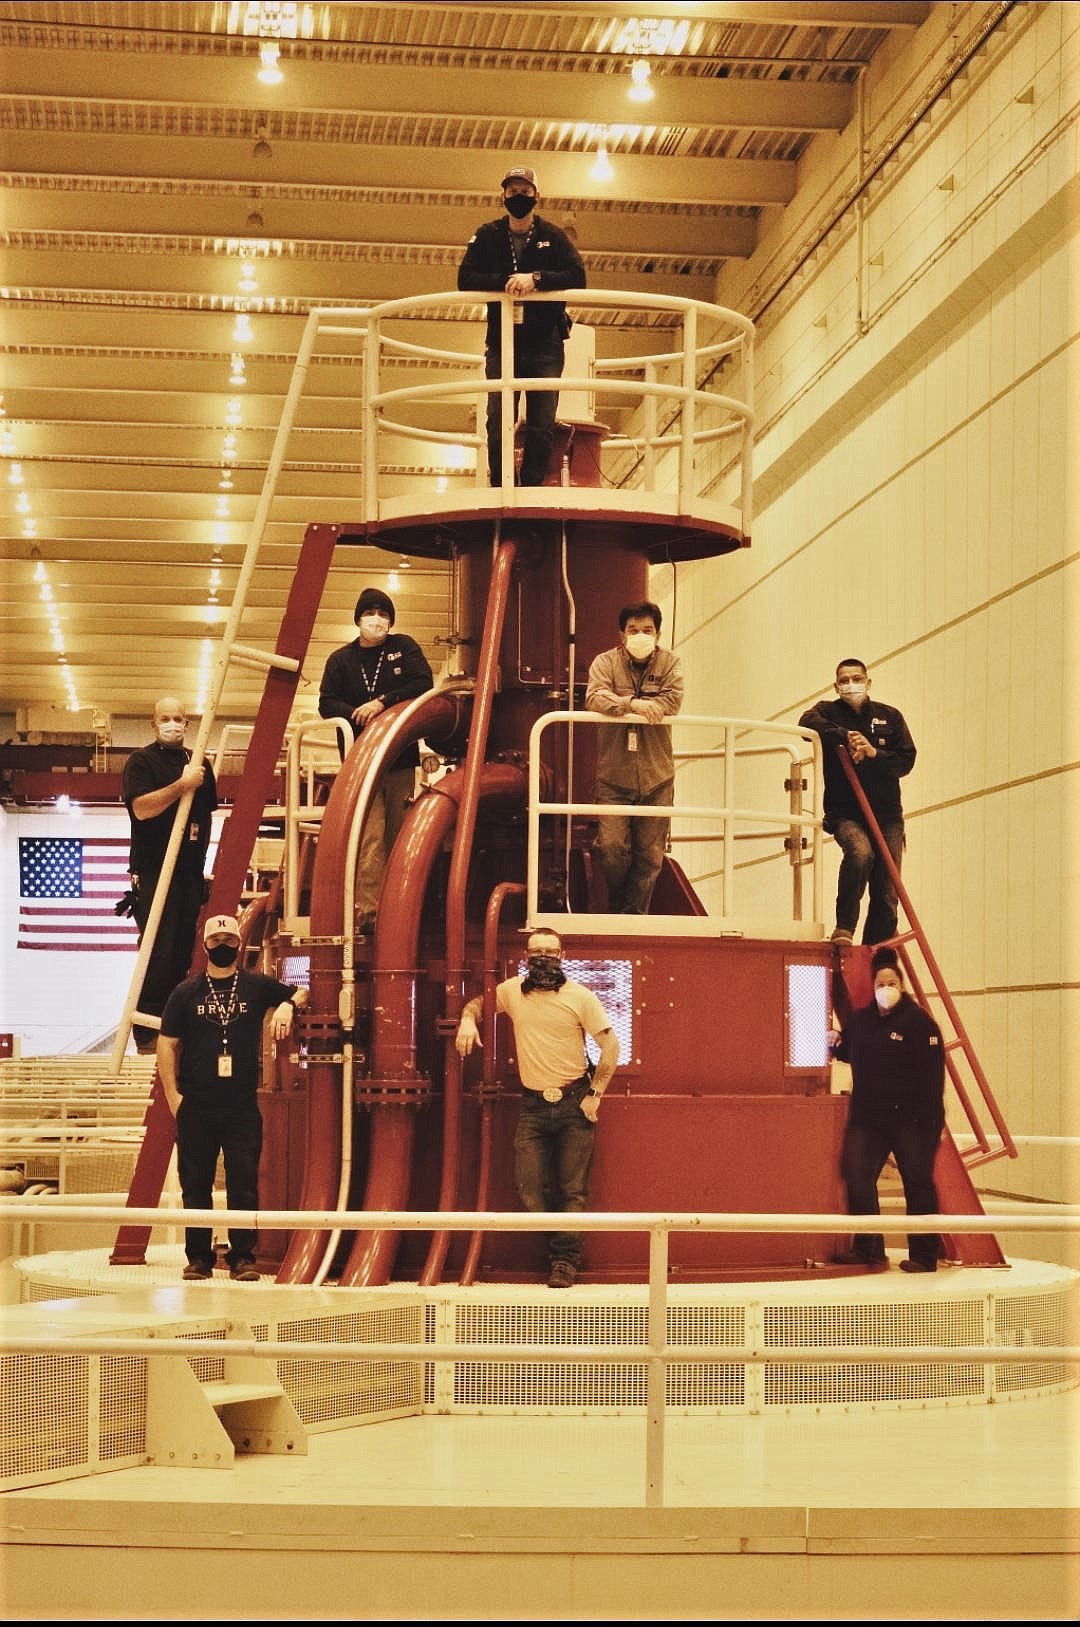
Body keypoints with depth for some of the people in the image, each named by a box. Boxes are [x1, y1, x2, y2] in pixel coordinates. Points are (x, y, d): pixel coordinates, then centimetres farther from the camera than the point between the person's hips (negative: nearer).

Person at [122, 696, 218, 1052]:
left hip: (190, 872, 6)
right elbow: (142, 808, -17)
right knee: (158, 952, -10)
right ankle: (147, 1033, -7)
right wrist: (182, 785, -21)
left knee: (183, 951, 6)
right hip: (153, 871, -6)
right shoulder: (141, 761, -2)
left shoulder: (198, 764, 16)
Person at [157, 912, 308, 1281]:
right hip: (196, 1108, 0)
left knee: (244, 1182, -2)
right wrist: (172, 1095, -3)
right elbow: (167, 1044, 6)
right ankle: (198, 1258, 11)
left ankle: (243, 1258, 3)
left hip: (243, 1107, 0)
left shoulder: (258, 986, 8)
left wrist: (288, 1005, -2)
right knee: (195, 1184, 4)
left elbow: (301, 992, 22)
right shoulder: (186, 992, 6)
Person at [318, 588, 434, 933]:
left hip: (401, 759, 1)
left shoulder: (404, 647, 8)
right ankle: (368, 910, -15)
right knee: (370, 836, -12)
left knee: (400, 835, 5)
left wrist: (383, 702, -15)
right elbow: (327, 703, 2)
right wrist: (359, 717, -16)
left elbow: (423, 684, -5)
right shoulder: (341, 660, 9)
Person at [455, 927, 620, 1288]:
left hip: (574, 1104, -3)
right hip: (533, 1106, 3)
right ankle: (562, 1253, 11)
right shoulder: (512, 991, 4)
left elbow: (610, 1046, -3)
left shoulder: (580, 997, -5)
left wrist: (595, 1094, -7)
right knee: (530, 1187, -2)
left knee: (572, 1188, -1)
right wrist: (468, 1018, -1)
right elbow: (478, 1001, 22)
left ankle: (565, 1261, 5)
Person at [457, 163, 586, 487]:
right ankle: (501, 491, -2)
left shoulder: (553, 236, 6)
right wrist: (505, 281, -17)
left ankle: (532, 490, 0)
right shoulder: (487, 236, 7)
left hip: (545, 343, 0)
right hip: (501, 343, 0)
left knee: (542, 425, -3)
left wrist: (536, 278, -19)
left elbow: (577, 277, -5)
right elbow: (466, 279, -3)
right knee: (497, 421, -5)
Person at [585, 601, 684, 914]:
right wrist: (633, 704, -33)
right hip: (614, 774, -1)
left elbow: (672, 700, -13)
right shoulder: (606, 662, 1)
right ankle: (617, 906, 15)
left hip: (657, 777, 1)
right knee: (612, 846, -8)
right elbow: (595, 698, -17)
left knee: (650, 853, 4)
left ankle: (635, 913, 17)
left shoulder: (669, 663, 5)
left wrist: (621, 707, -18)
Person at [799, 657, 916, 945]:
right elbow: (808, 722, -18)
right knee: (860, 852, -34)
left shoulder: (889, 716, 11)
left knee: (887, 894, 0)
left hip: (886, 814, 3)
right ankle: (844, 928, -21)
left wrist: (874, 753, -13)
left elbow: (906, 760, 4)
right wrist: (845, 736, -26)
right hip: (845, 812, -3)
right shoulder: (829, 712, 5)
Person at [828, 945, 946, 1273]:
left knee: (918, 1184, 2)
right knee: (857, 1176, -7)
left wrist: (931, 1121, -18)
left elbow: (932, 1074, -12)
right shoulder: (860, 1020, 11)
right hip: (868, 1117, 6)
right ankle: (868, 1250, 2)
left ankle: (924, 1256, 11)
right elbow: (849, 1054, 31)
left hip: (910, 1119, -5)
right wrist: (837, 1044, 6)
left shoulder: (919, 1022, -8)